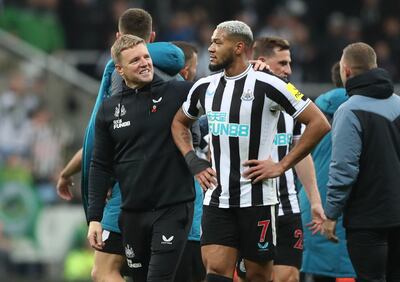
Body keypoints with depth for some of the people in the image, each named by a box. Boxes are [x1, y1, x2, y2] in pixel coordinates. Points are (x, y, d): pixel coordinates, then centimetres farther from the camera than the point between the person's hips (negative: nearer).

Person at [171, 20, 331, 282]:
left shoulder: (267, 86, -9)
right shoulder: (204, 88, 9)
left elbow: (319, 123, -9)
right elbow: (179, 123, 29)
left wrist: (281, 166, -10)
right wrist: (194, 162, 13)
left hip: (257, 199, -4)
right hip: (217, 199, 4)